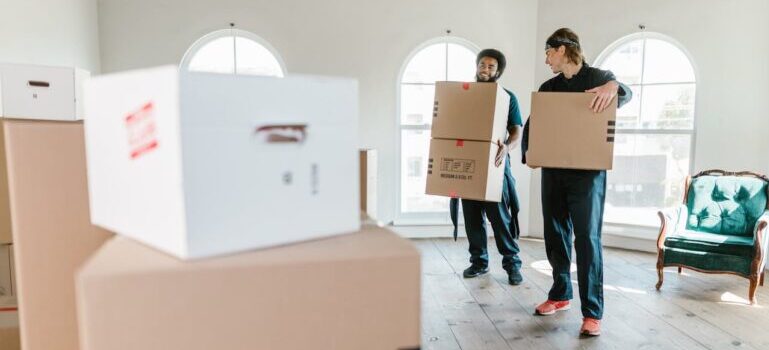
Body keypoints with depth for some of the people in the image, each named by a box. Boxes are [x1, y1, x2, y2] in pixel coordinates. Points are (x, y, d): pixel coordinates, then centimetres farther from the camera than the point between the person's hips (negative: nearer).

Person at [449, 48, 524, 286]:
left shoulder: (507, 97, 4)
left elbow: (516, 130, -3)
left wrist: (507, 147, -25)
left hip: (493, 164, -3)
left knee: (500, 216, -4)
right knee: (472, 215, 7)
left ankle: (512, 263, 8)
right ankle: (478, 261, 19)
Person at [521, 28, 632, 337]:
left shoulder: (597, 77, 2)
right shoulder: (548, 87, 15)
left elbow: (626, 93, -15)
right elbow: (532, 124, 13)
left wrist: (614, 87, -39)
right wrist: (528, 152, -5)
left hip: (587, 173, -5)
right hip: (553, 171, 5)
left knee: (587, 239, -5)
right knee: (555, 236, 10)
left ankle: (592, 313, 1)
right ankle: (560, 294, 27)